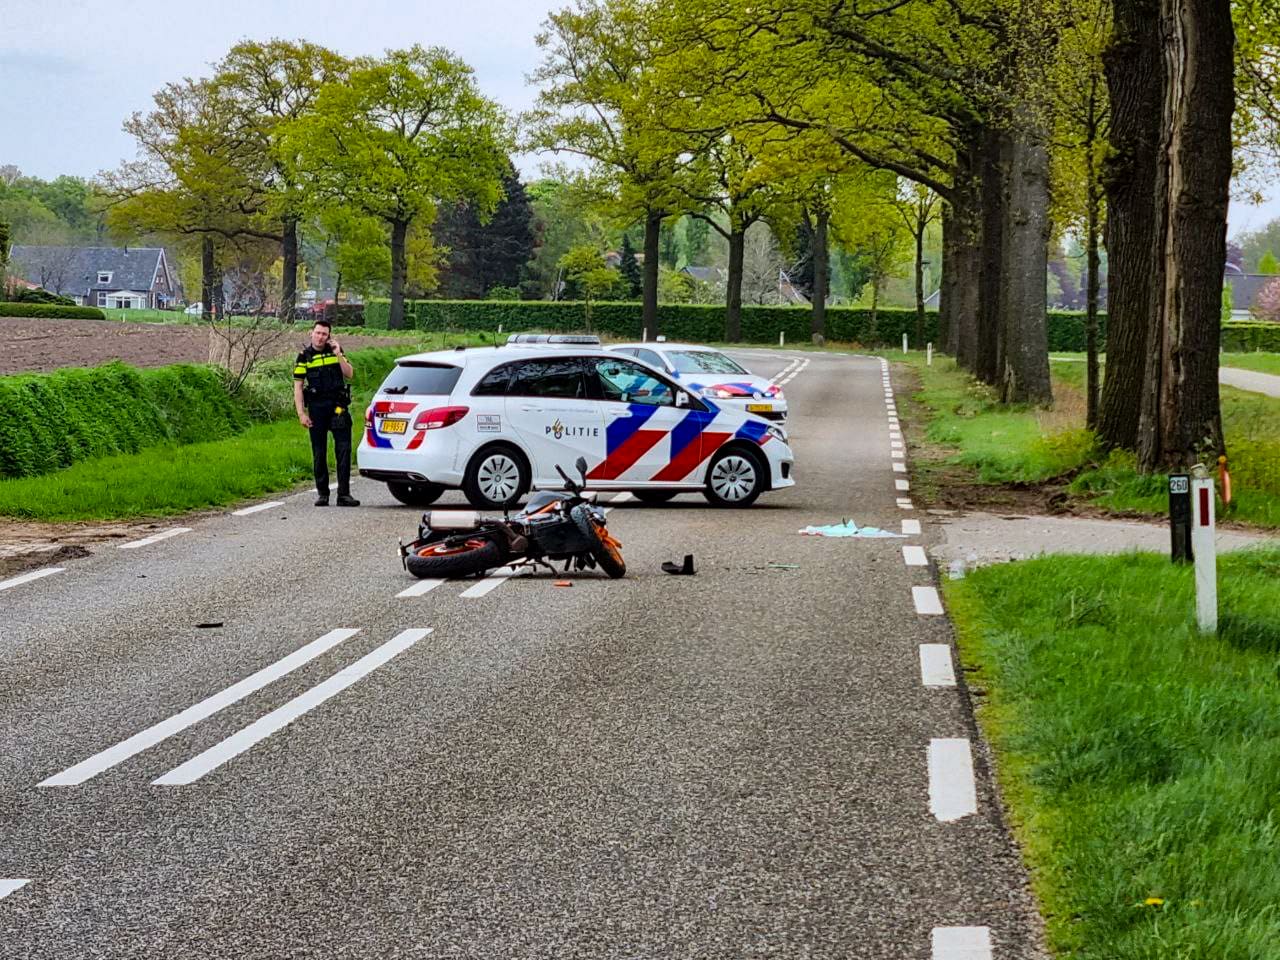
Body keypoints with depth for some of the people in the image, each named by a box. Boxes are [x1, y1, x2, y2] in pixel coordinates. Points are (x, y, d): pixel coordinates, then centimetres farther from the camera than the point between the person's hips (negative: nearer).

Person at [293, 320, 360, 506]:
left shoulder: (336, 351, 11)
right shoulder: (304, 357, 4)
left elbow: (349, 374, 3)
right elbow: (298, 387, 1)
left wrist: (338, 355, -9)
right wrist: (301, 414, -7)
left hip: (338, 407, 1)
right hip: (317, 408, -1)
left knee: (344, 449, -6)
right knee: (319, 453, 3)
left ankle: (344, 494, -6)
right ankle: (322, 494, 11)